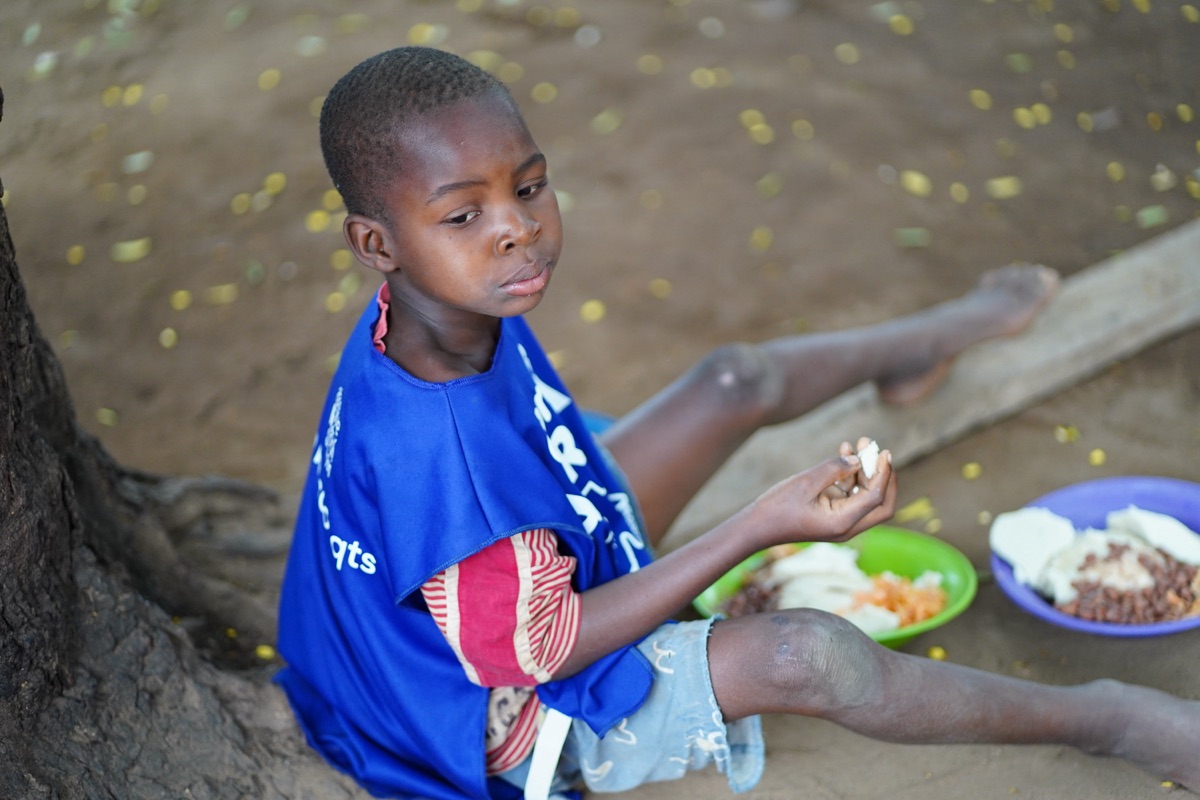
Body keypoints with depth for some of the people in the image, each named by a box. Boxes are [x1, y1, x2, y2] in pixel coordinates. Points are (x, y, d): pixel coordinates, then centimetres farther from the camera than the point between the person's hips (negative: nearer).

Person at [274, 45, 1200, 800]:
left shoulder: (451, 309, -16)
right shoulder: (430, 445, -41)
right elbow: (543, 648, -31)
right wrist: (764, 526, -33)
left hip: (538, 561, 9)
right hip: (522, 720, -8)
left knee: (741, 381, 10)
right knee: (805, 654, -27)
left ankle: (916, 344, 43)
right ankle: (1092, 718, -2)